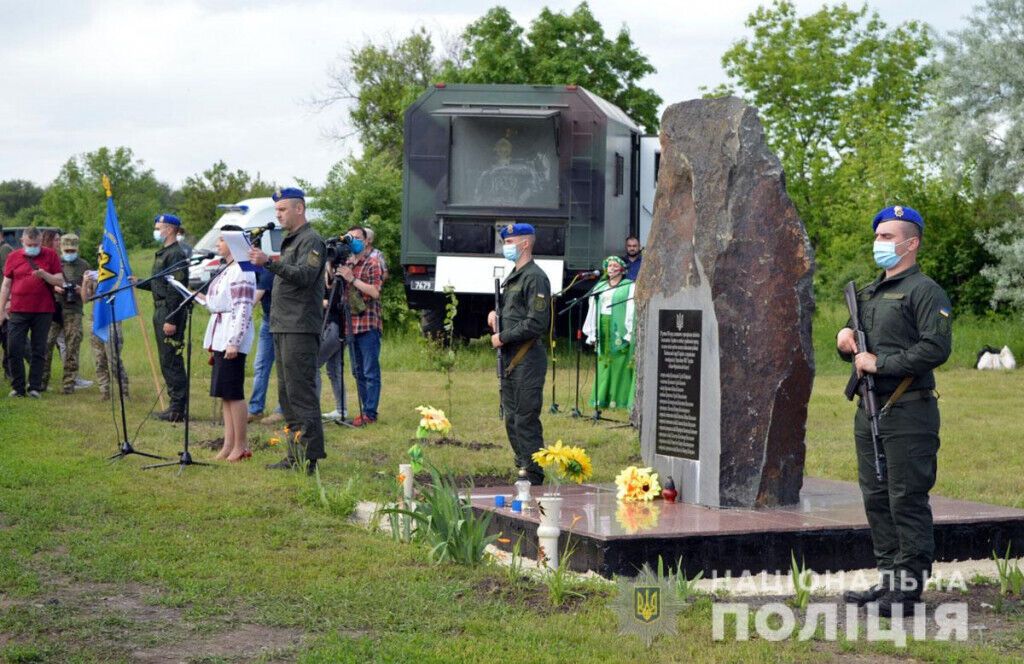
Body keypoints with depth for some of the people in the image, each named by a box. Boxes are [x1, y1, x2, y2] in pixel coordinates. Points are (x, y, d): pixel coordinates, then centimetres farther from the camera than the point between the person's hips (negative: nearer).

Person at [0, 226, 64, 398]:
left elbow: (60, 281, 1)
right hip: (18, 311, 1)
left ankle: (35, 387, 8)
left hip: (43, 311, -1)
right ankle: (18, 387, 7)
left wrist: (45, 275, -18)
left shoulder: (50, 255, 3)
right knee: (14, 349, -3)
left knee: (39, 351, 2)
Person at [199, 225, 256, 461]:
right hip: (220, 338, 10)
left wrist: (233, 342, -22)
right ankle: (228, 445, 14)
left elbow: (243, 310, -18)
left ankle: (240, 446, -2)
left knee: (233, 392, -7)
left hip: (233, 338, -10)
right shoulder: (226, 270, 18)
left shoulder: (242, 271, -12)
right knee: (224, 394, 10)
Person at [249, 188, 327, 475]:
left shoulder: (311, 241, -9)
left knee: (301, 393, -11)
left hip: (301, 330, -10)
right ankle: (295, 454, 17)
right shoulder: (289, 241, 22)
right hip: (283, 329, 10)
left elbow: (304, 276, -23)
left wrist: (269, 263, -31)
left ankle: (309, 457, -11)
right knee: (287, 394, 12)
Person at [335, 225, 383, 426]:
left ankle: (370, 412, -7)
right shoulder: (346, 264, 17)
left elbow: (375, 291, -13)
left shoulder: (373, 264, -2)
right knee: (358, 371, 9)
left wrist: (352, 279, -18)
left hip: (368, 324, -7)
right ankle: (363, 409, 14)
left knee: (370, 371, -7)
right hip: (351, 324, 7)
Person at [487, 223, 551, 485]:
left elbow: (537, 323, -20)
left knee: (526, 419, -8)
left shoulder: (535, 278, -13)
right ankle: (522, 466, 23)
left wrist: (503, 337, -15)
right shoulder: (513, 276, 18)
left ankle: (533, 475, -4)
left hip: (528, 358, -10)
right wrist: (496, 313, 10)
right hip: (510, 358, 10)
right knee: (511, 418, 14)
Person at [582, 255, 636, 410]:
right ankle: (602, 399, 6)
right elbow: (592, 309, 16)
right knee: (603, 363, 4)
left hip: (619, 329, -4)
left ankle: (618, 399, -3)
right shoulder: (600, 287, 17)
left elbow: (632, 310, -5)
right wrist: (592, 334, 10)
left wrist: (629, 333, -14)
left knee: (619, 363, -6)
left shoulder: (629, 287, 2)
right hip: (603, 329, 4)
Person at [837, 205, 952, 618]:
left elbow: (936, 348, -19)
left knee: (908, 502, -6)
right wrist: (846, 342, 4)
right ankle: (888, 579, 20)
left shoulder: (925, 292, -7)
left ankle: (910, 587, -1)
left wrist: (880, 363, -17)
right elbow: (858, 350, 28)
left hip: (908, 414, -9)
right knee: (877, 500, 12)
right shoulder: (868, 293, 20)